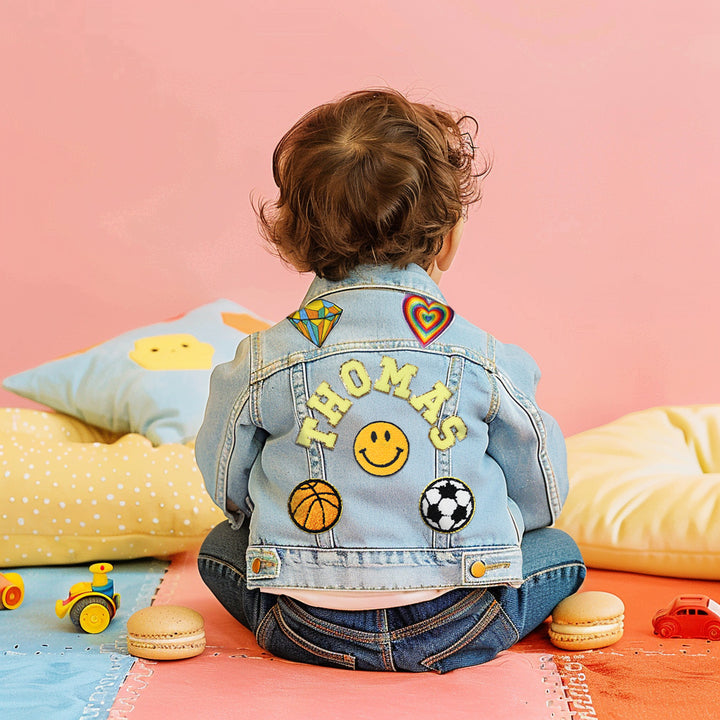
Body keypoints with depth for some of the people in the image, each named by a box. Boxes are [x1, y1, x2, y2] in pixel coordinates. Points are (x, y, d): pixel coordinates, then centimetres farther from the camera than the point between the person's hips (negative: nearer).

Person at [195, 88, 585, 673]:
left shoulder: (262, 361, -4)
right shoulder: (484, 359, -6)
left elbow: (227, 484, 9)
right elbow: (542, 492, 7)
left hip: (306, 631, 2)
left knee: (221, 545, 27)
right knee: (560, 550, 21)